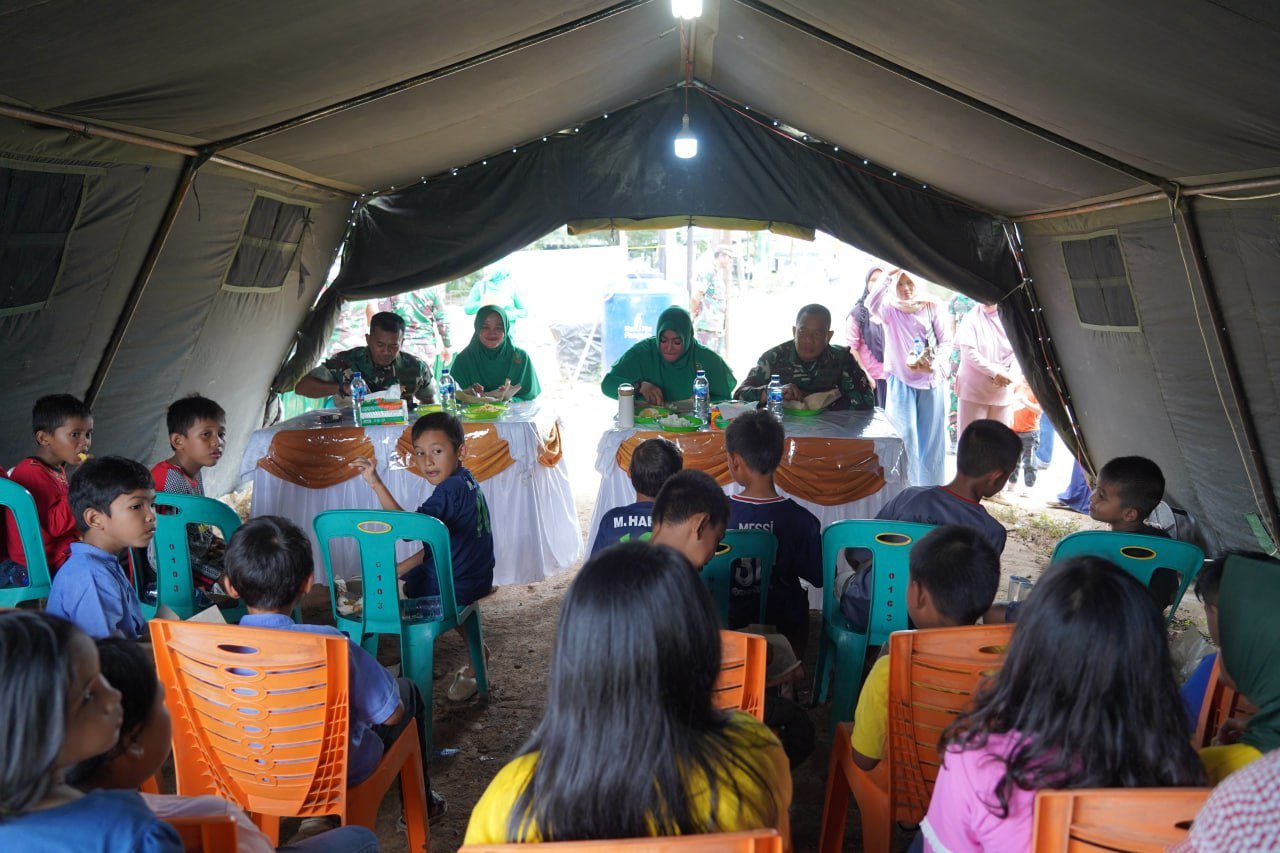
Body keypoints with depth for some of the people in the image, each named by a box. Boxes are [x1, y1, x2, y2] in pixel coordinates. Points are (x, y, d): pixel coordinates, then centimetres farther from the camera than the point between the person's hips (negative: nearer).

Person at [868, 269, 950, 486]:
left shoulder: (931, 307, 6)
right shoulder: (890, 310, 2)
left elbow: (945, 341, 3)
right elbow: (872, 303, -21)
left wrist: (934, 362, -15)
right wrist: (889, 276, -23)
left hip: (931, 380, 1)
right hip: (901, 381, -1)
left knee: (932, 437, 4)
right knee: (905, 435, -8)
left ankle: (932, 490, 12)